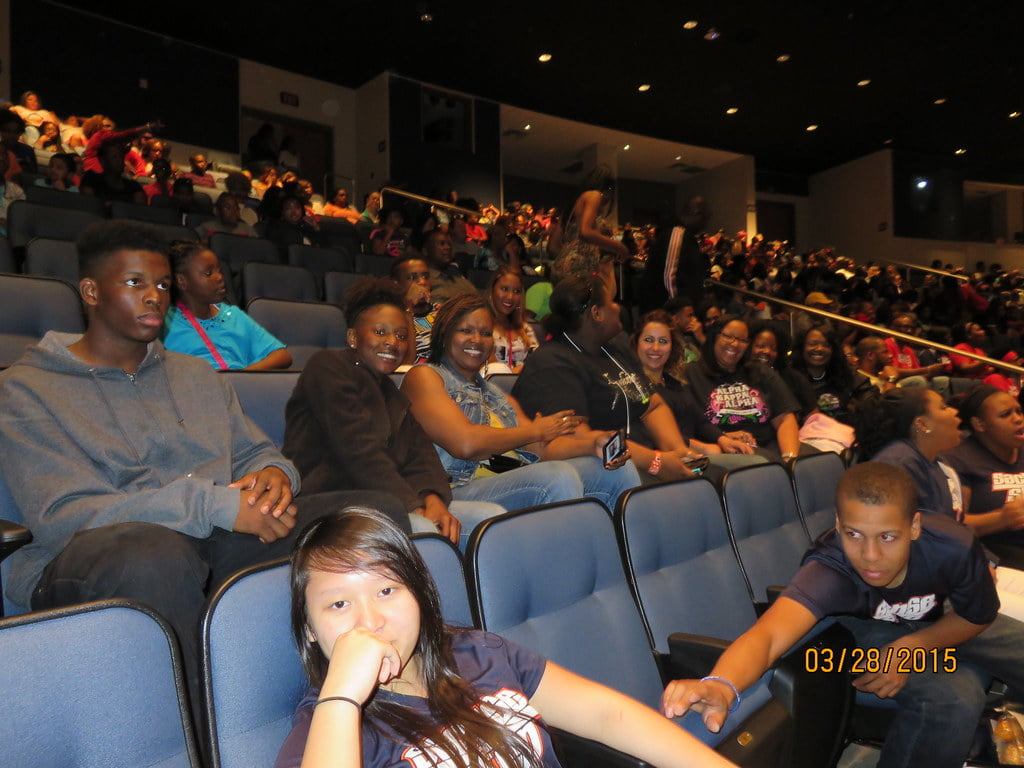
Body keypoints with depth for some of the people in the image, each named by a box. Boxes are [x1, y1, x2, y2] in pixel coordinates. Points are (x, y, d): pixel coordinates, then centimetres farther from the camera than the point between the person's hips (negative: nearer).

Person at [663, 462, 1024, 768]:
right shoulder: (828, 571, -41)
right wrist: (722, 684, -80)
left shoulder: (953, 546, -33)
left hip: (944, 624, 4)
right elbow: (768, 634, -59)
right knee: (952, 702, -28)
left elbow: (978, 617, -11)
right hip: (872, 629, -4)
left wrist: (912, 649, -27)